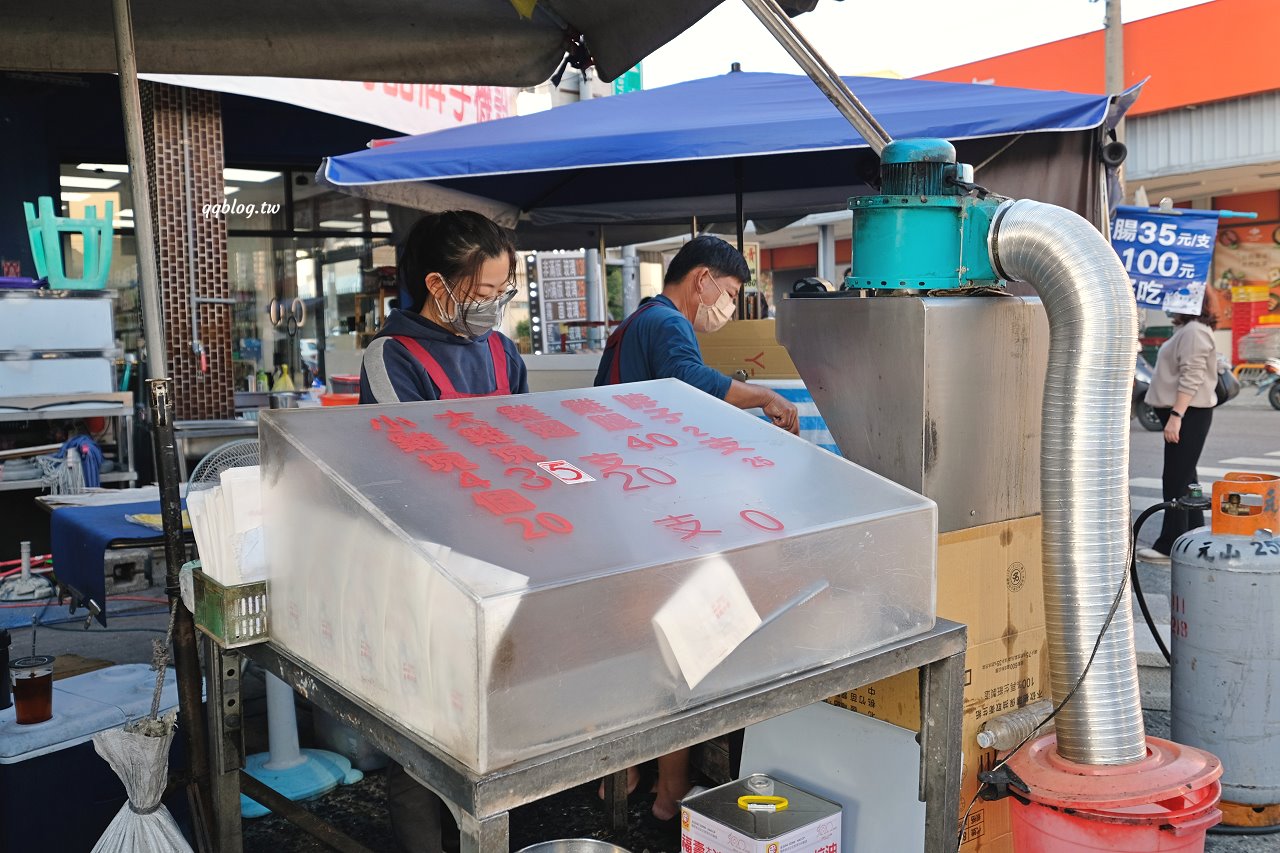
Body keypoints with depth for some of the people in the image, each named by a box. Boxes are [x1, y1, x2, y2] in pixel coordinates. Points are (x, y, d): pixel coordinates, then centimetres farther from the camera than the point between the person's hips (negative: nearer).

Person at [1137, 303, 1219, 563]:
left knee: (1177, 480, -9)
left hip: (1189, 414, -11)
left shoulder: (1194, 331, -15)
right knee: (1185, 477, 16)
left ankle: (1170, 546, -6)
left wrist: (1176, 415, -26)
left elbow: (1191, 379, -23)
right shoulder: (1186, 330, 17)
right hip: (1184, 413, 11)